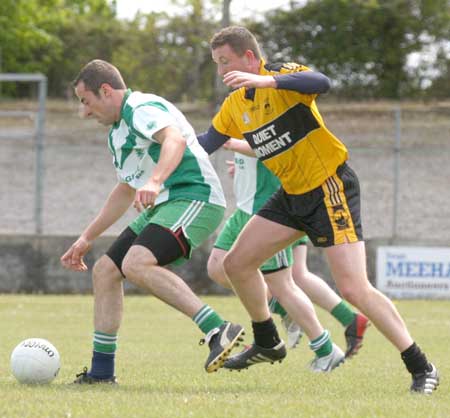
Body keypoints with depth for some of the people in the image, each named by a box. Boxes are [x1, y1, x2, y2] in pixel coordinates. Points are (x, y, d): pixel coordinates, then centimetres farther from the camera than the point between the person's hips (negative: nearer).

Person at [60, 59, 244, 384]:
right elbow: (126, 192, 35)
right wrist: (87, 239, 36)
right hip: (161, 208, 10)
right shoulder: (118, 132, 23)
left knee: (136, 263, -30)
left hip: (194, 198, -10)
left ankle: (218, 331, -34)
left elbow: (175, 140, -31)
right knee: (104, 271, 9)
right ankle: (101, 372, 15)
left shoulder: (142, 108, -9)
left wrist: (155, 182, -48)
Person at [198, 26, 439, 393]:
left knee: (354, 288, -16)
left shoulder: (283, 75, -15)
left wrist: (265, 81, -46)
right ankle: (267, 343, 29)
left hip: (330, 188, -8)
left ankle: (422, 368, -9)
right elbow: (203, 144, 15)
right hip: (292, 195, 8)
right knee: (237, 264, 8)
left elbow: (321, 83, -37)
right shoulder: (234, 105, 9)